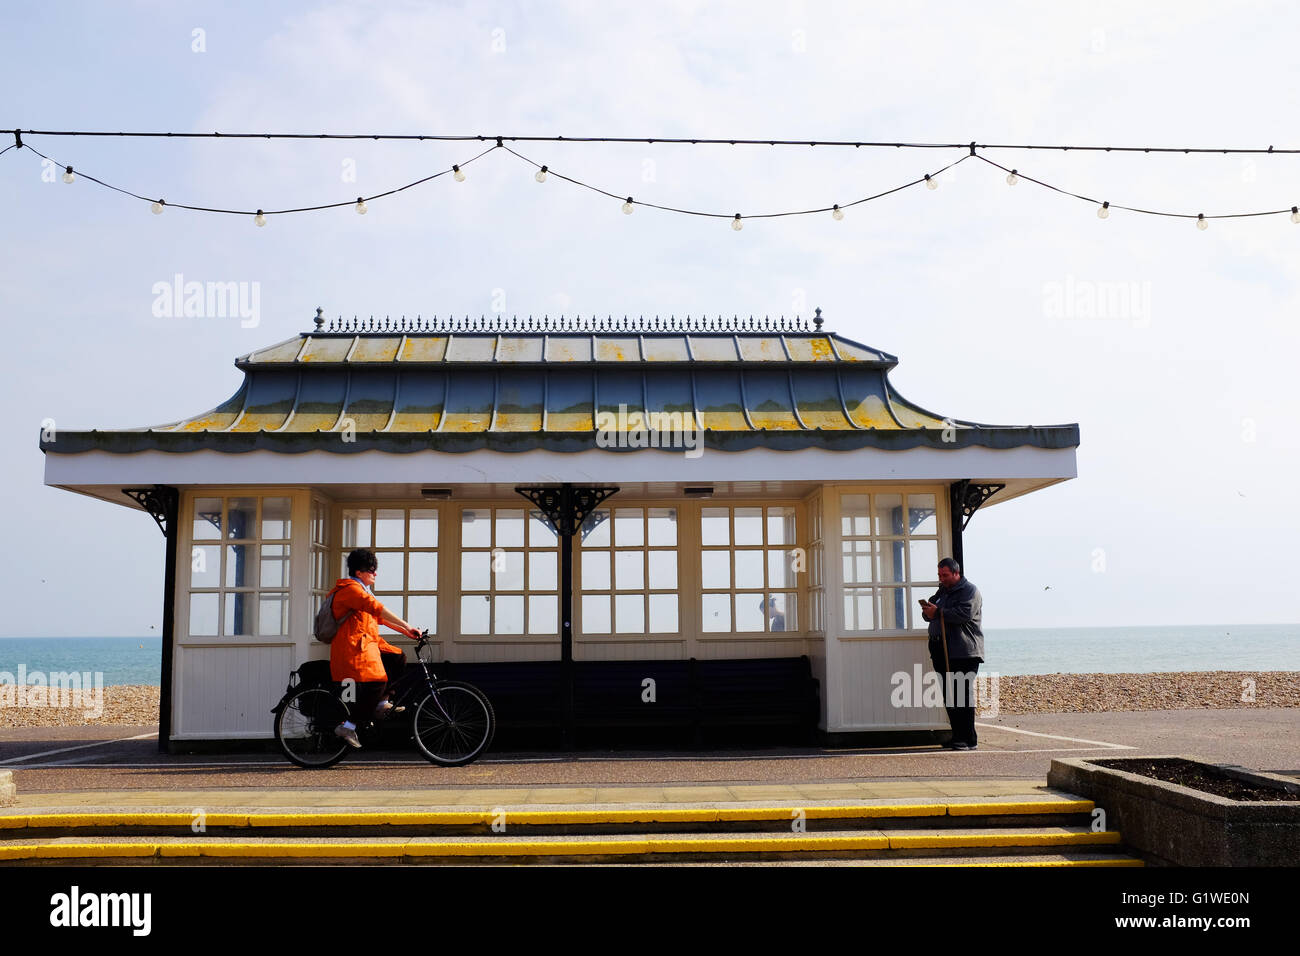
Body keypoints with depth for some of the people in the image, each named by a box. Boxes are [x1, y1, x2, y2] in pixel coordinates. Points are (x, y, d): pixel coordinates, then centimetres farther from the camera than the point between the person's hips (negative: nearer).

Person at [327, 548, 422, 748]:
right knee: (376, 683, -20)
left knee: (398, 657, 7)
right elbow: (378, 609, -24)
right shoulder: (351, 589, -12)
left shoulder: (363, 589, 22)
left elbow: (380, 617, 23)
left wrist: (404, 631, 13)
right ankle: (348, 726, -15)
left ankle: (382, 704, 8)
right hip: (353, 646, -10)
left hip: (367, 643, 10)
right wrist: (408, 626, -28)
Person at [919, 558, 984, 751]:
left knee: (963, 695, -9)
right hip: (942, 651, 8)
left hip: (963, 652, -8)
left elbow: (965, 613, -18)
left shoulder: (969, 590, -2)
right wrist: (927, 610, 2)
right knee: (949, 696, 7)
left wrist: (938, 612, -16)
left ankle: (968, 740, -7)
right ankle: (957, 736, 13)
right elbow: (930, 615, 26)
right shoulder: (942, 591, 23)